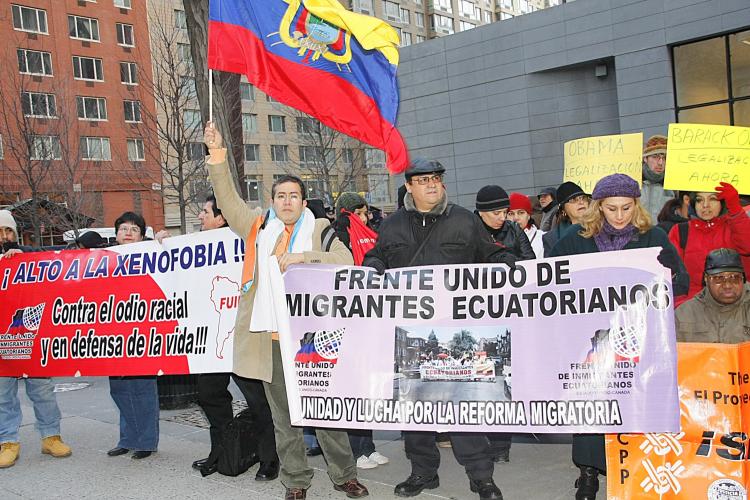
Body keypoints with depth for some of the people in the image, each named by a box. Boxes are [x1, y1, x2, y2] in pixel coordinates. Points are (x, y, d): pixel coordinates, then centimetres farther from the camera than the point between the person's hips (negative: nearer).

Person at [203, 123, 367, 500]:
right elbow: (228, 199, 9)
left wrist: (305, 256, -19)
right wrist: (217, 153, 1)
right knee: (283, 418, 10)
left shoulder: (319, 231, 5)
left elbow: (345, 262, -8)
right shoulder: (258, 227, 12)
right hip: (269, 340, 2)